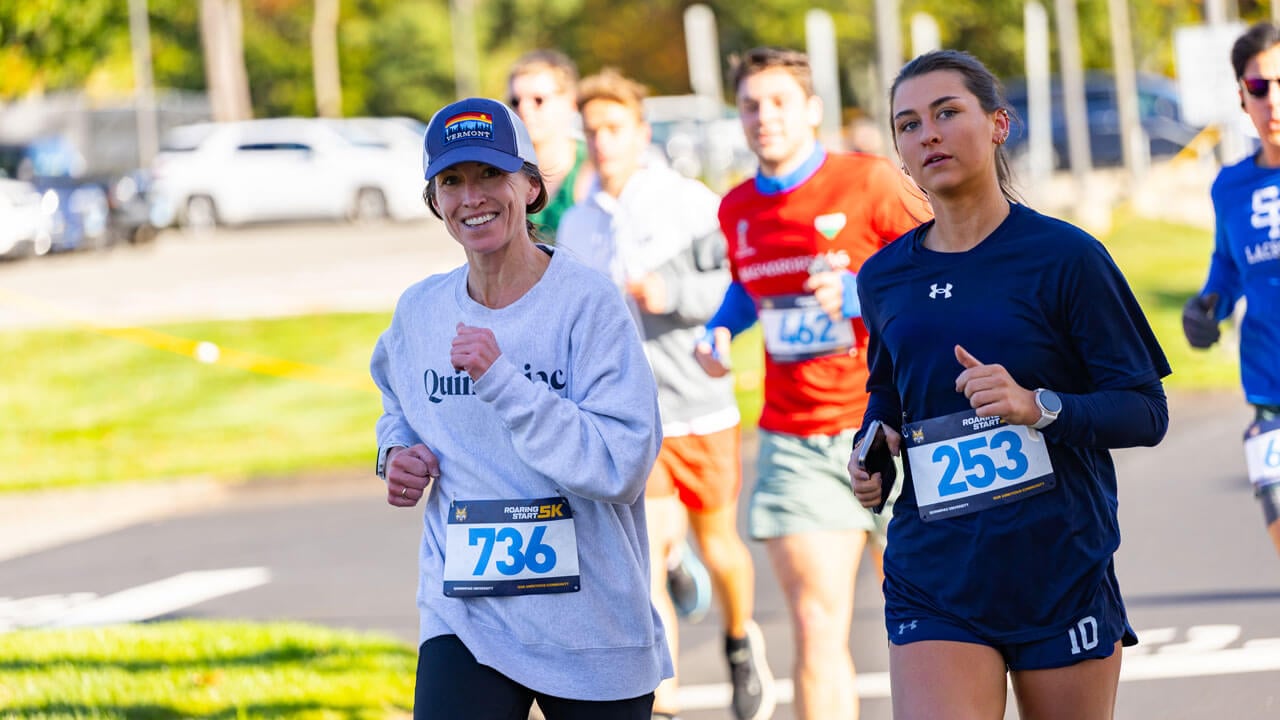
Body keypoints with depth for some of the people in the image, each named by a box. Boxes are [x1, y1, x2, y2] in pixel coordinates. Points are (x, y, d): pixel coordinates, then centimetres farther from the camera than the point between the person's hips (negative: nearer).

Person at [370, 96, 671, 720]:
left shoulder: (588, 304, -9)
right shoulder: (419, 312, 6)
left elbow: (621, 467, -18)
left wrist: (501, 379, -23)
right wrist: (397, 452, 6)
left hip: (590, 624, -2)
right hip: (464, 620, 2)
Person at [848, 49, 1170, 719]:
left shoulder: (1066, 257, -4)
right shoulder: (885, 279, 10)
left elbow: (1146, 411, -5)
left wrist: (1040, 407, -22)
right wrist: (872, 446, 6)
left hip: (1062, 577, -2)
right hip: (934, 582, 2)